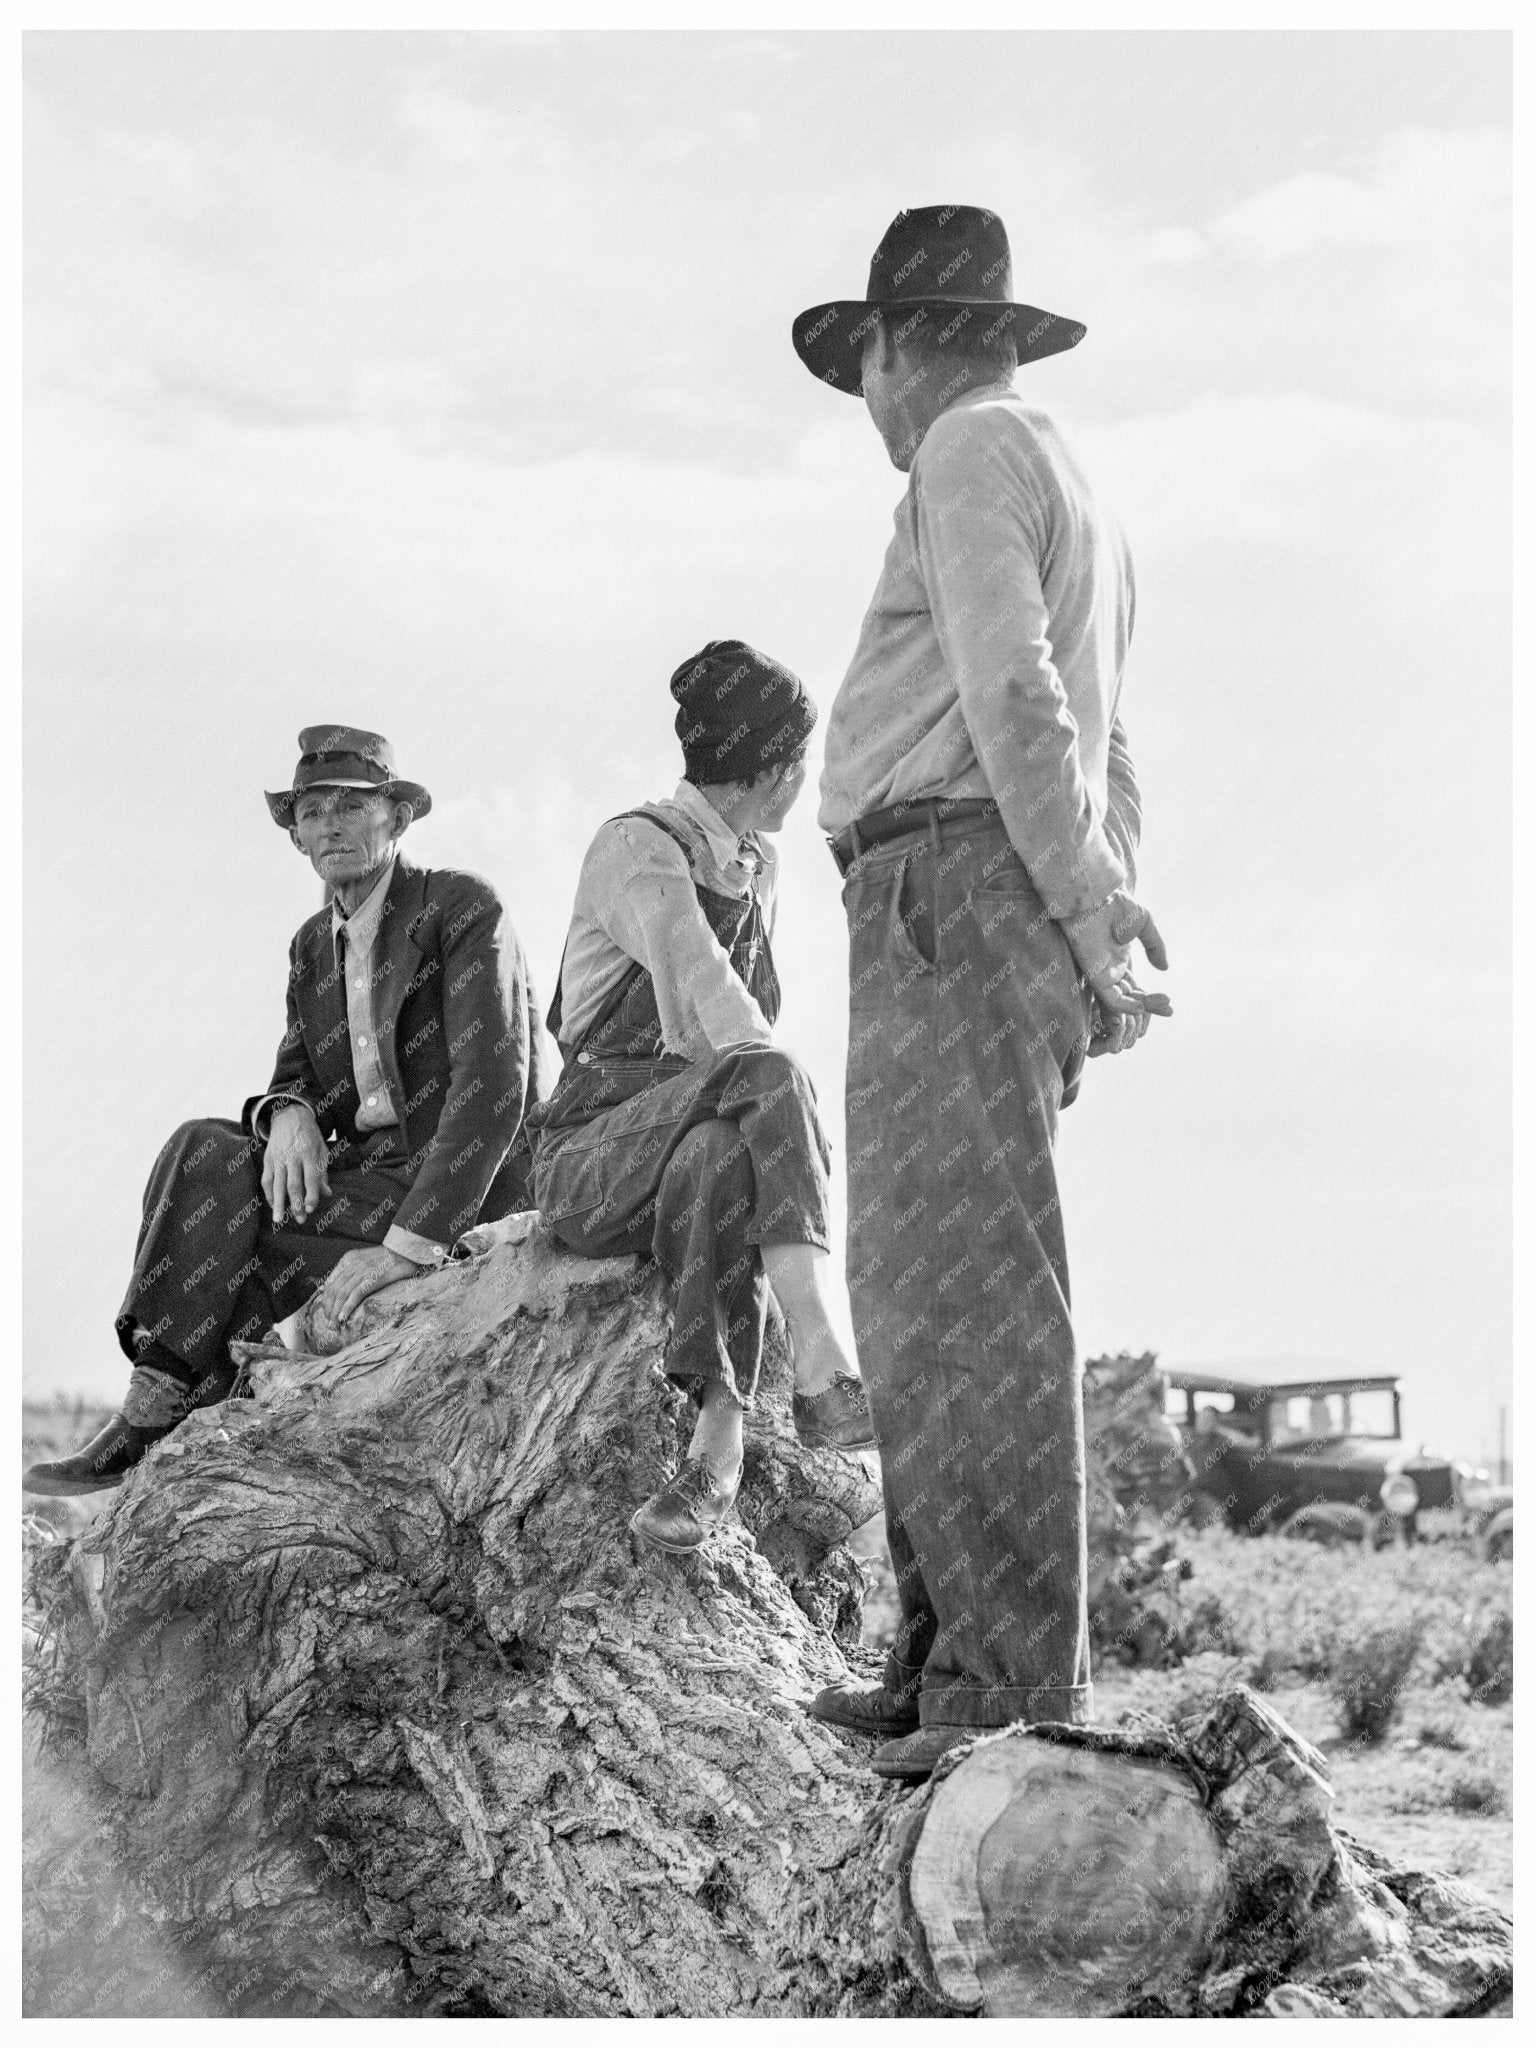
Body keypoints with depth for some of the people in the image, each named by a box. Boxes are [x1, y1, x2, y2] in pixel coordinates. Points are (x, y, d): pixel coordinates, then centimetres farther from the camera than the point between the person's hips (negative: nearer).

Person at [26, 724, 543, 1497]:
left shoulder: (463, 906, -9)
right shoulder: (315, 943, 15)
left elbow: (493, 1084, -18)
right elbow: (297, 1075, 11)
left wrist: (411, 1243, -26)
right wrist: (289, 1115, -18)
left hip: (468, 1186, -7)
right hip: (364, 1168, 7)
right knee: (206, 1148, -18)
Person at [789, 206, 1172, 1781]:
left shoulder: (972, 448, -3)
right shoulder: (1079, 508, 28)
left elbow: (1014, 693, -14)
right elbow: (1109, 764, 25)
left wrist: (1087, 914, -15)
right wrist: (1102, 940, 15)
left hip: (952, 882, -10)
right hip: (1023, 913, 10)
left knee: (963, 1289, -15)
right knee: (920, 1292, 8)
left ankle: (1018, 1692, -18)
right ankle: (943, 1665, 8)